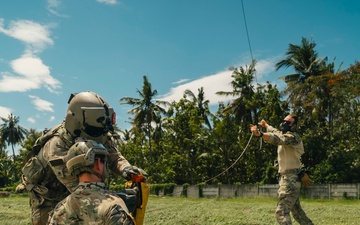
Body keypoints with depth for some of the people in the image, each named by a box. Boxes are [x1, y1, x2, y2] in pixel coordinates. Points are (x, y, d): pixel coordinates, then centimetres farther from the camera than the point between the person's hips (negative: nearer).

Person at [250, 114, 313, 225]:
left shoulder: (292, 136, -16)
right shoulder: (283, 134, 13)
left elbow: (277, 139, -37)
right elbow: (275, 131, 37)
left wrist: (259, 134, -53)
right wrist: (265, 124, 54)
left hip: (290, 179, -10)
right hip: (287, 178, 10)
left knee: (281, 212, -17)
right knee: (296, 210, 21)